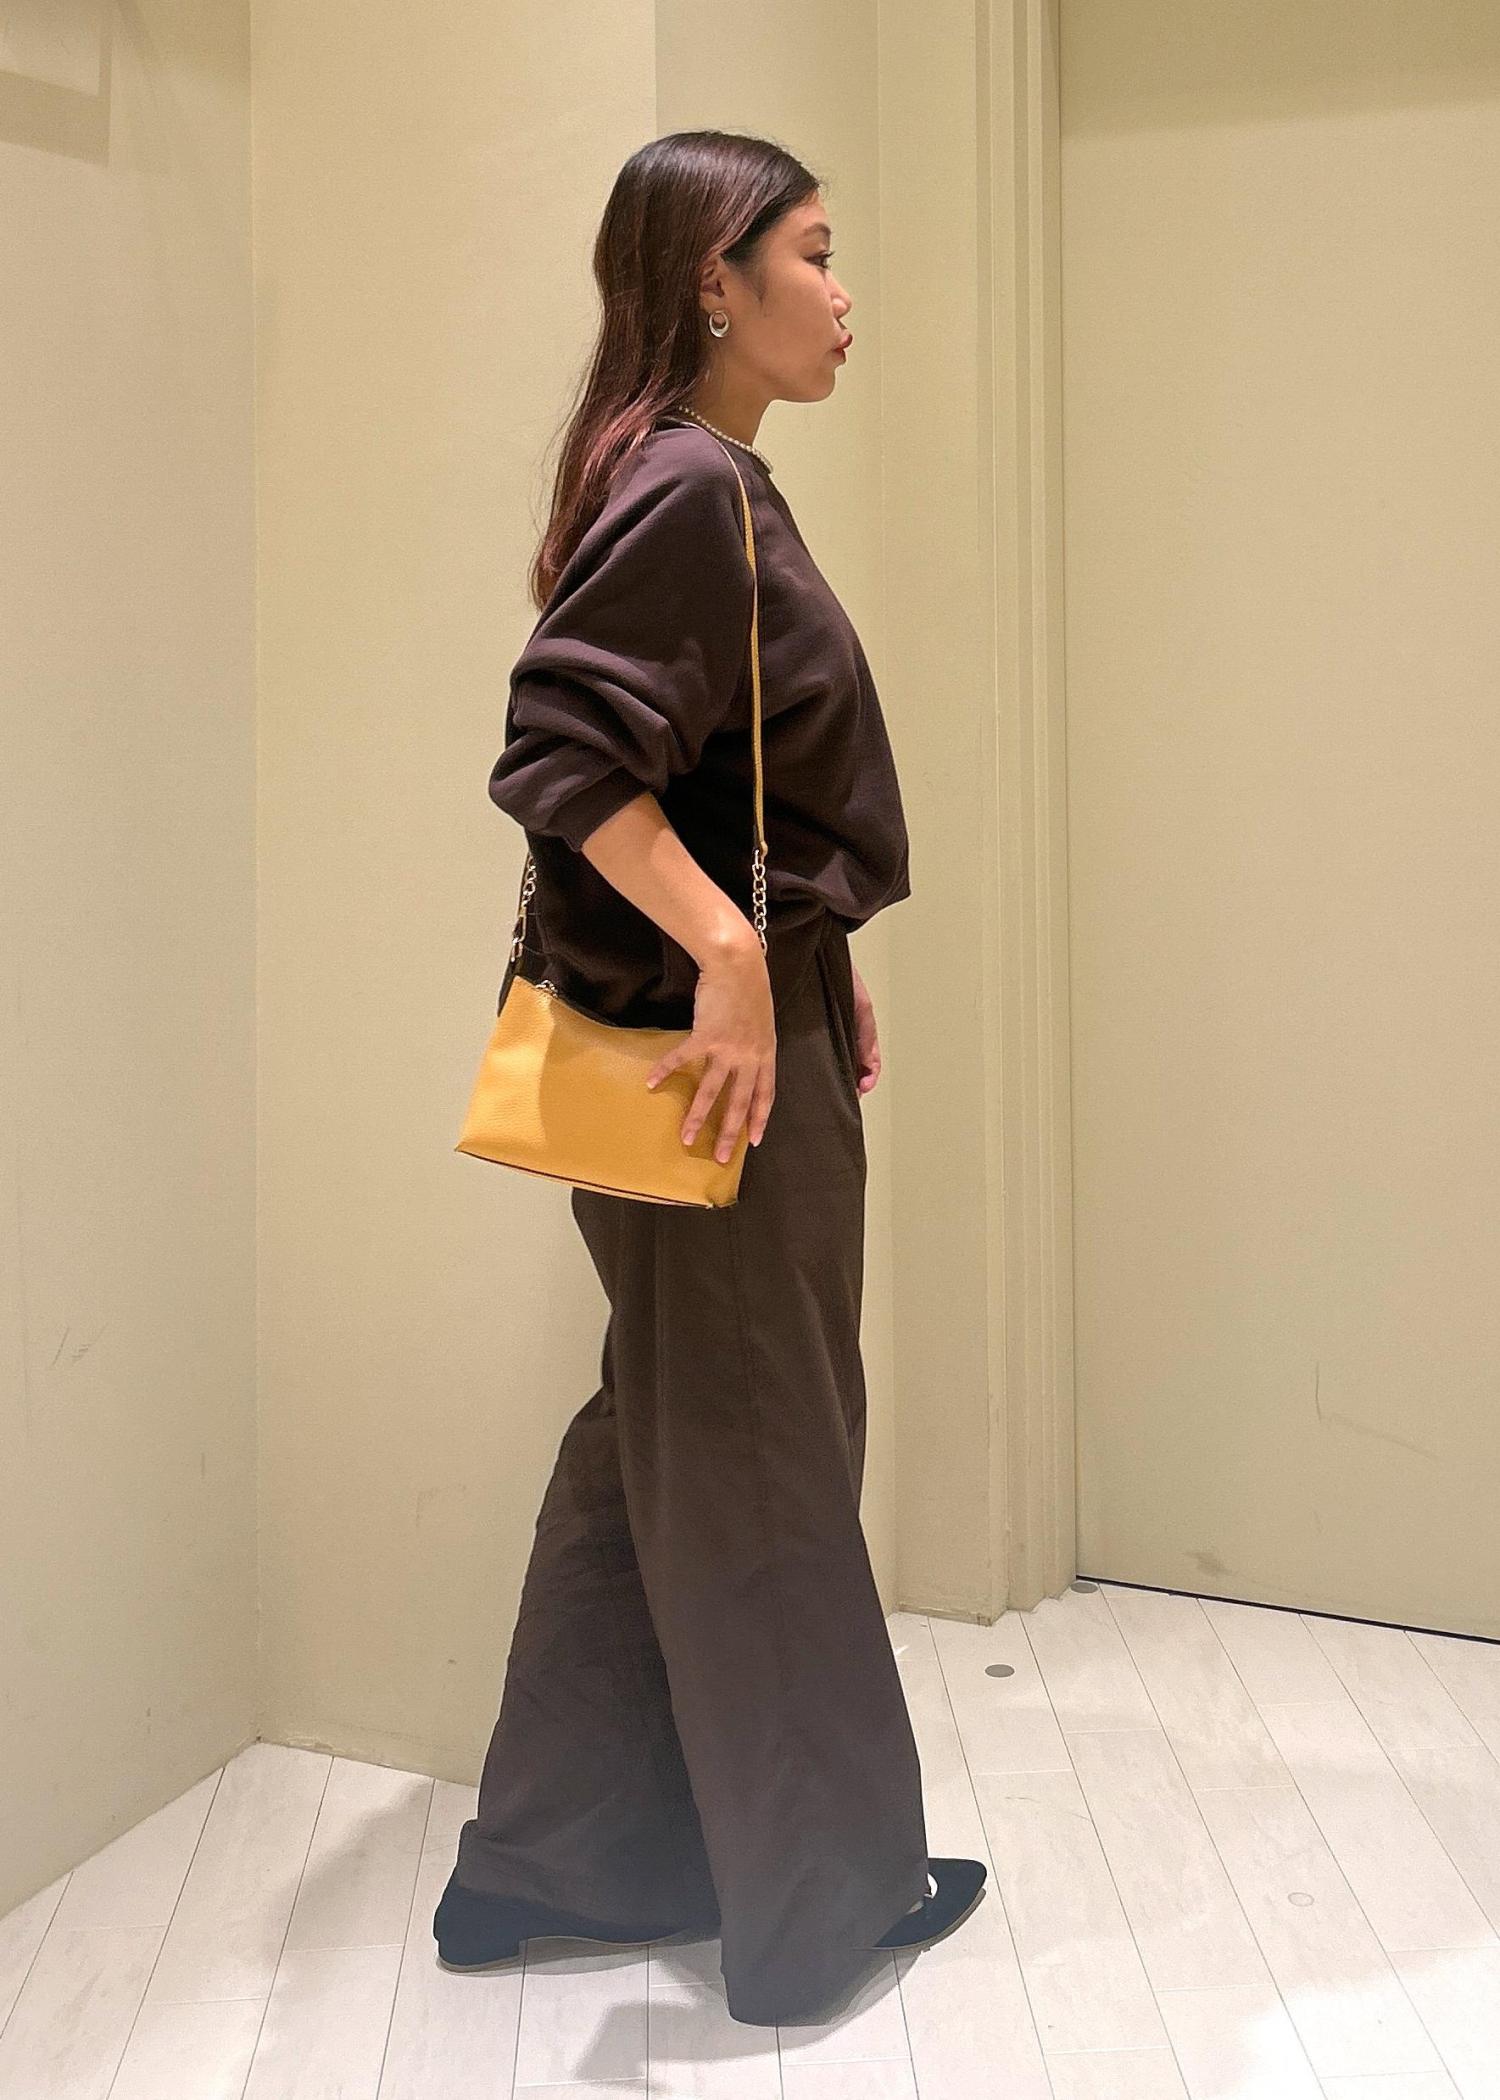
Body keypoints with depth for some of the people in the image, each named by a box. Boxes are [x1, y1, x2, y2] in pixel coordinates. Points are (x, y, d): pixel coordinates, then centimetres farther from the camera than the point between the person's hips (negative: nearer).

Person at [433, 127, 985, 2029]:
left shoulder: (712, 482, 15)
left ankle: (547, 1865, 34)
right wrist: (732, 953, -25)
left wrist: (821, 964, 15)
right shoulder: (687, 483, -15)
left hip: (755, 1015, 10)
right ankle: (819, 1903, 28)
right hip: (720, 1039, -10)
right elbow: (565, 750, -25)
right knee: (763, 1460, 5)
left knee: (660, 1446, 17)